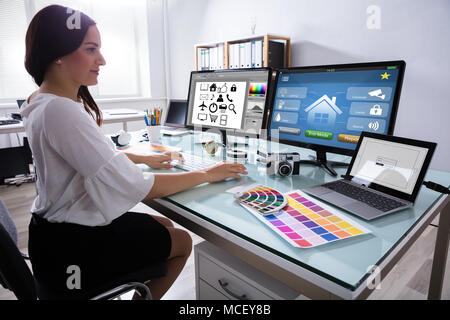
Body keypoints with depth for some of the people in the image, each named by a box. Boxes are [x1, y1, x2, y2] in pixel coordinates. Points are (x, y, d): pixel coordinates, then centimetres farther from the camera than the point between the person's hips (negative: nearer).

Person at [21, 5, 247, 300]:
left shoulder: (44, 102, 3)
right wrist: (207, 174, -19)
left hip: (60, 224, 9)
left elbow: (94, 153, 16)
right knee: (182, 241, 9)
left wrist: (146, 158, 12)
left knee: (165, 226, 22)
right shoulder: (61, 112, -30)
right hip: (72, 248, -9)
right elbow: (138, 188, -30)